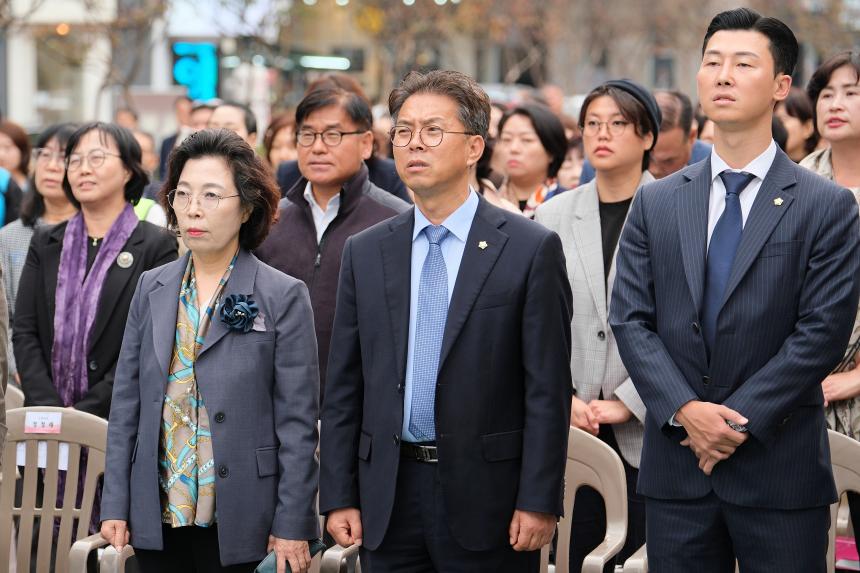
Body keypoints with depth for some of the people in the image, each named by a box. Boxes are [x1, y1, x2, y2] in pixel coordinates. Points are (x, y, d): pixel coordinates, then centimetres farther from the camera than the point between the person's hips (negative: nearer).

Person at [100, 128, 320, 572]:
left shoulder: (283, 297, -4)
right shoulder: (151, 289, 8)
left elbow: (297, 422, -6)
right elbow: (126, 403, 10)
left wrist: (292, 526, -9)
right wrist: (115, 506, 4)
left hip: (239, 521, -4)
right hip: (156, 518, 4)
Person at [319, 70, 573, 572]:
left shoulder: (531, 249, -2)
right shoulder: (365, 254, 9)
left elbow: (548, 389, -6)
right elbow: (344, 389, 9)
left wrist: (538, 502, -11)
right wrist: (339, 496, 3)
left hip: (486, 497, -3)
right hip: (389, 499, 3)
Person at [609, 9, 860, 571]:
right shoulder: (655, 203, 9)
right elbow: (630, 320, 3)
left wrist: (739, 418, -13)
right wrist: (685, 411, -11)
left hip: (780, 467, -3)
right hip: (676, 466, 3)